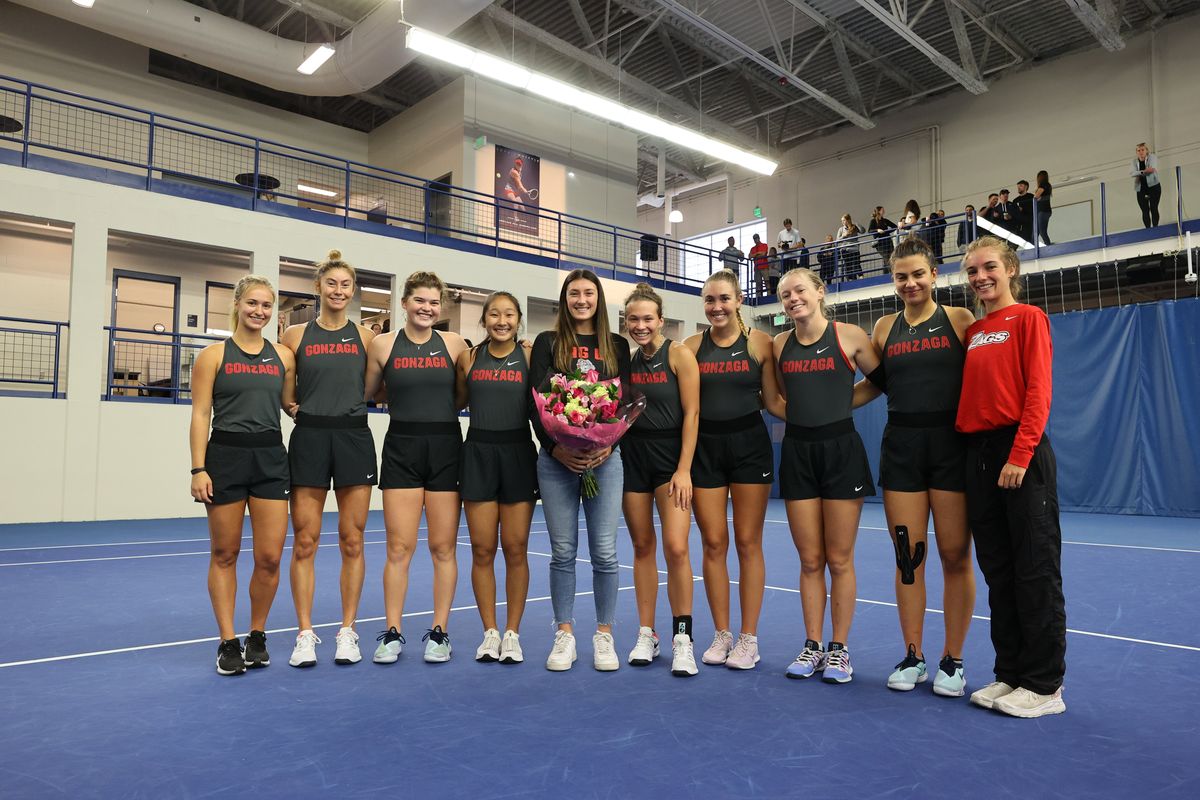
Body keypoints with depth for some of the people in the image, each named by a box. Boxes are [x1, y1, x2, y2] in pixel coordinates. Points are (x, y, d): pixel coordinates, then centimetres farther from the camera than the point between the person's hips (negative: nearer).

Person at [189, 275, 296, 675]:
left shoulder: (283, 356, 9)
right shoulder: (214, 355, 1)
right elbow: (200, 415, -3)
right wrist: (198, 469, -10)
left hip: (270, 458, 2)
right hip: (226, 455, -2)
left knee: (270, 558, 0)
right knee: (225, 555, 8)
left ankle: (257, 636, 21)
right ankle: (228, 641, 20)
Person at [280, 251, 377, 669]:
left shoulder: (365, 337, 7)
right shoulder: (296, 335, 5)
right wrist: (297, 405, -4)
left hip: (354, 437, 1)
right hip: (309, 436, 0)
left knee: (352, 541, 4)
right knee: (305, 541, 1)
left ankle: (347, 631, 15)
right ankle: (305, 634, 12)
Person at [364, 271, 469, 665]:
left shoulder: (453, 343, 3)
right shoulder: (383, 344, 2)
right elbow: (366, 393, 9)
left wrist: (442, 407, 0)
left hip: (445, 448, 1)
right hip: (401, 449, 0)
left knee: (444, 547, 5)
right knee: (399, 548, 0)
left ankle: (439, 632, 17)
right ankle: (392, 633, 14)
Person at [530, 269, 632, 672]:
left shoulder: (617, 346, 11)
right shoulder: (547, 343, 8)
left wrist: (607, 446, -11)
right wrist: (555, 447, -13)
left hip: (604, 458, 1)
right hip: (556, 458, 0)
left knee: (604, 551, 0)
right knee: (563, 551, 4)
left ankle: (604, 635, 15)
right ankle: (564, 635, 17)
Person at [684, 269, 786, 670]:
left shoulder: (759, 342, -1)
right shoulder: (693, 345, 4)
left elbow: (773, 401, -1)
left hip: (749, 445, -2)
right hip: (705, 447, 2)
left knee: (747, 542, 2)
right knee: (713, 543, 4)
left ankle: (749, 638, 14)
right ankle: (721, 634, 18)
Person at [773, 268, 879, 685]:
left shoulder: (849, 336, -4)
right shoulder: (780, 344, 7)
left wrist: (840, 401, 0)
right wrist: (804, 409, 7)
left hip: (841, 450, -3)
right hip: (797, 452, 3)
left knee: (839, 560, 4)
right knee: (809, 560, 8)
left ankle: (839, 649, 18)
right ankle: (812, 646, 20)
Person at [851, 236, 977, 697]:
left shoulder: (959, 320, 2)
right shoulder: (885, 327, 10)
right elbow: (873, 384, 17)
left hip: (952, 443, -2)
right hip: (901, 447, 2)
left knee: (955, 555, 2)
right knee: (908, 556, 5)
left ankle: (952, 660, 18)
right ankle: (912, 657, 19)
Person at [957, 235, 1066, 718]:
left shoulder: (1028, 318, -2)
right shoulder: (972, 332, 16)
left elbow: (1038, 392, -11)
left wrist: (1020, 455, -18)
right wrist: (964, 446, 4)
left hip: (1020, 453, -7)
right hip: (978, 452, 7)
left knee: (1035, 571, 0)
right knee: (998, 571, 11)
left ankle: (1044, 685, 10)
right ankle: (1009, 674, 22)